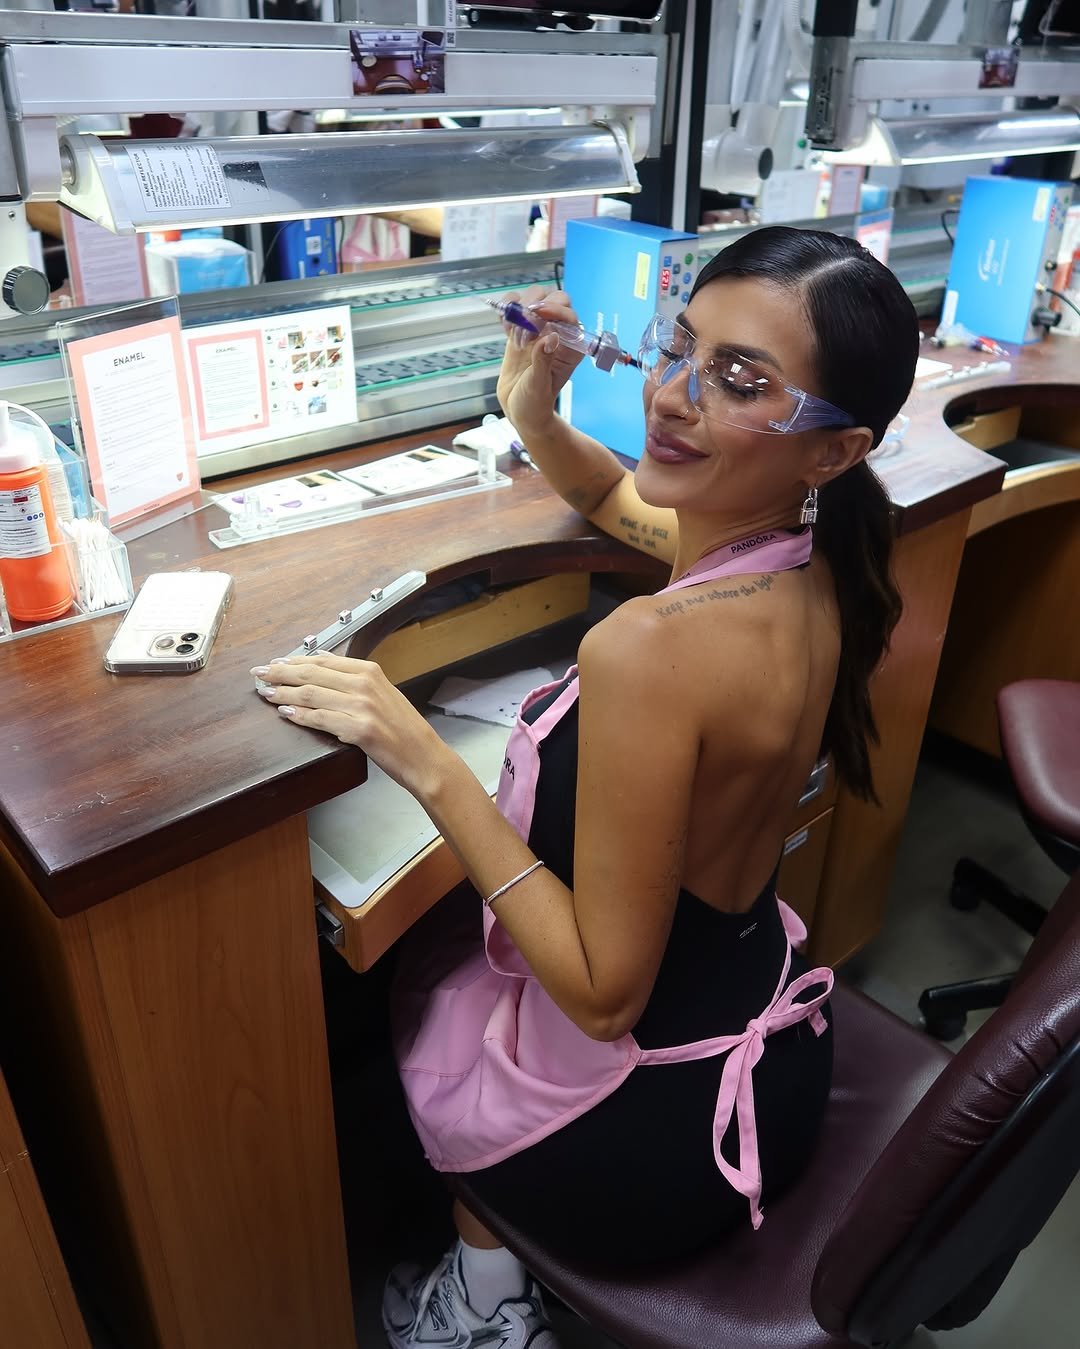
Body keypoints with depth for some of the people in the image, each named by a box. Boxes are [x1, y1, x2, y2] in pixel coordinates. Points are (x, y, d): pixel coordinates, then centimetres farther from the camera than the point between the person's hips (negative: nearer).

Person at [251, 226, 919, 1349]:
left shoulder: (654, 647, -35)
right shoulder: (810, 569, -9)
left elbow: (605, 991, -28)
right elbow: (616, 503, 11)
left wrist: (423, 763, -28)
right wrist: (534, 411, -8)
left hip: (652, 1135, -7)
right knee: (452, 944, 30)